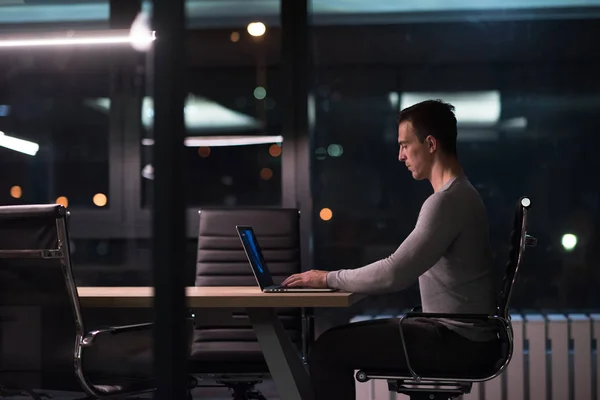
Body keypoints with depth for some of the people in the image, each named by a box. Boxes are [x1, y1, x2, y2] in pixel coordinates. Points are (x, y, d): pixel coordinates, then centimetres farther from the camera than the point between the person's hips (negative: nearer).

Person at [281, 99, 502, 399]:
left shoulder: (447, 201, -19)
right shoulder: (458, 195, 15)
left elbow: (395, 274, -23)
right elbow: (405, 269, 17)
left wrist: (329, 279, -11)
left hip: (458, 341, -10)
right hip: (457, 333, 10)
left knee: (328, 350, -12)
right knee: (339, 341, 13)